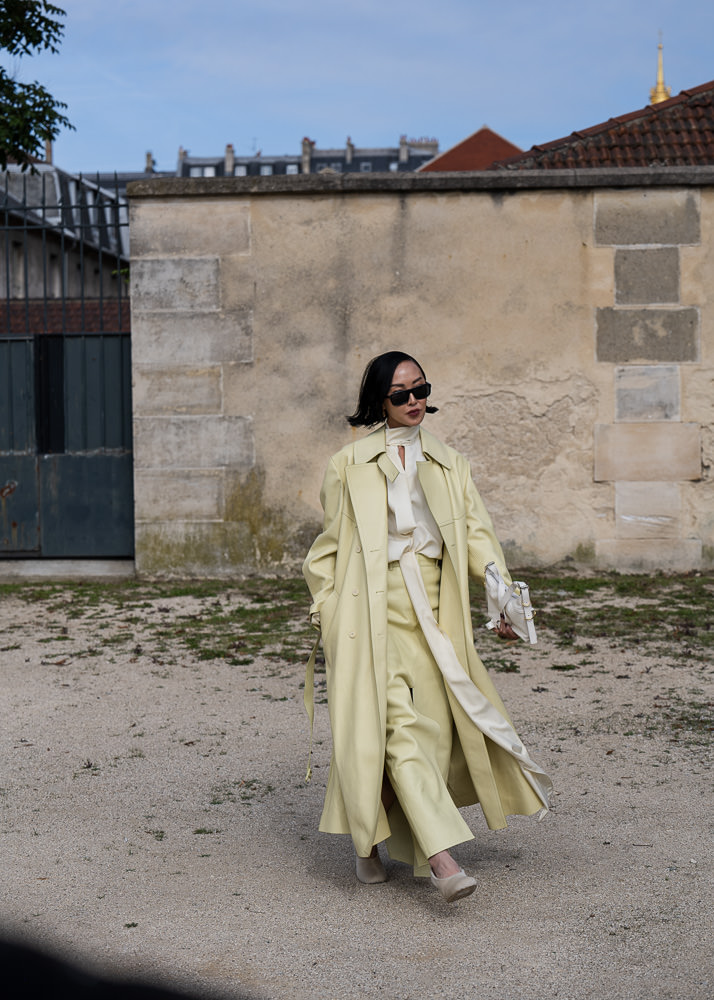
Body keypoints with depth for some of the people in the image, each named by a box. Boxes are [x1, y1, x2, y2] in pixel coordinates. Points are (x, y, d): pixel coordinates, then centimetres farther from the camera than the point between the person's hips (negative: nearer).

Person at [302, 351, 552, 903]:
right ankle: (441, 854, -22)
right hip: (372, 608, -4)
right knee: (397, 724, -16)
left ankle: (373, 837, 18)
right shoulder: (349, 465, 8)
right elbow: (330, 546, 12)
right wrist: (324, 611, 4)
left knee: (435, 724, -1)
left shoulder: (449, 463, 17)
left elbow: (476, 531, 7)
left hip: (433, 608, 4)